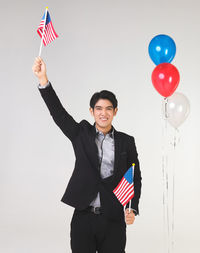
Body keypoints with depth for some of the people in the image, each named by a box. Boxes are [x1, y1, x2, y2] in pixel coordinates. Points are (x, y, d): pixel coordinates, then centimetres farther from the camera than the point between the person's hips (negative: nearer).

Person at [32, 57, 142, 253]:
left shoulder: (126, 142, 6)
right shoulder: (81, 134, 6)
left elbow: (135, 178, 8)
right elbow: (58, 112, -5)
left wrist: (132, 209, -6)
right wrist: (43, 80, -18)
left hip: (113, 220, 0)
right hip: (83, 217, 0)